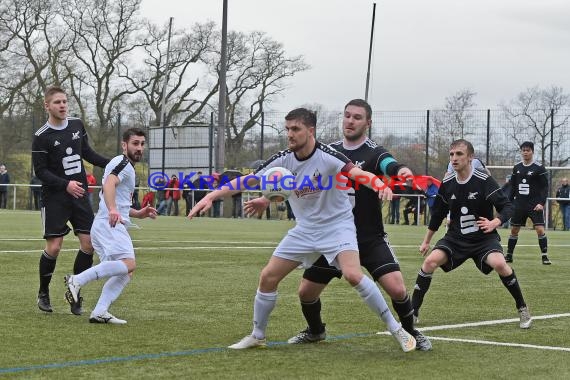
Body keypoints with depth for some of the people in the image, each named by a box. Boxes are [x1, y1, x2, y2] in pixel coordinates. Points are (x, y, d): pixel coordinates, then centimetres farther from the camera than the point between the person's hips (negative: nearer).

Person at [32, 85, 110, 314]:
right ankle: (43, 293, 13)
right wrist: (66, 184, -22)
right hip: (55, 198, -5)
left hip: (79, 195, 5)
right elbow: (40, 171, -10)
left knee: (89, 243, -3)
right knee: (54, 247, -8)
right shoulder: (41, 137, -9)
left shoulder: (77, 125, 8)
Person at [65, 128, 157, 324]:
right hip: (110, 225, -10)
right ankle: (78, 280, -24)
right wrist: (112, 210, -41)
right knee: (128, 263, -26)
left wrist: (138, 213, 22)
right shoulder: (122, 163, -3)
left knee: (125, 273, 6)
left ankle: (99, 312, -3)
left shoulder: (127, 167, 29)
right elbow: (108, 184, -25)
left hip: (113, 225, 10)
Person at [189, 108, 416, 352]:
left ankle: (396, 329, -12)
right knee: (268, 277, 1)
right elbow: (246, 181, -2)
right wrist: (211, 197, -8)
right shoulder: (283, 160, -6)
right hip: (305, 229, 5)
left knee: (353, 275, -27)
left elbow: (357, 173, -35)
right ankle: (257, 336, 21)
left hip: (337, 225, -5)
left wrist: (381, 185, -55)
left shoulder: (327, 156, -20)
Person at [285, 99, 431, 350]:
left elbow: (389, 165, -34)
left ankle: (411, 333, 8)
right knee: (306, 292, 5)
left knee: (397, 289, -19)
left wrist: (401, 171, -57)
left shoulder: (374, 154, -10)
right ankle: (315, 331, 37)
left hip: (370, 239, -4)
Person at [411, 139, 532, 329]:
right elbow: (438, 214, 13)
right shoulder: (447, 184, -2)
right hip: (456, 238, 4)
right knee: (430, 261, -20)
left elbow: (507, 206, -13)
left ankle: (522, 309, -9)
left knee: (499, 264, -31)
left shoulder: (484, 181, -15)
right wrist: (426, 241, 20)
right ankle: (412, 312, -9)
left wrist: (495, 223, -33)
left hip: (484, 238, -3)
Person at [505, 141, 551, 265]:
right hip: (519, 204, 4)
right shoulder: (516, 168, 8)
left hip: (535, 205, -4)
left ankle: (545, 256, -5)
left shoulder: (539, 168, -5)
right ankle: (509, 255, 19)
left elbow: (545, 188, -6)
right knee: (514, 230, 8)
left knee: (540, 229, -13)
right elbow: (512, 187, 15)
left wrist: (542, 203, -17)